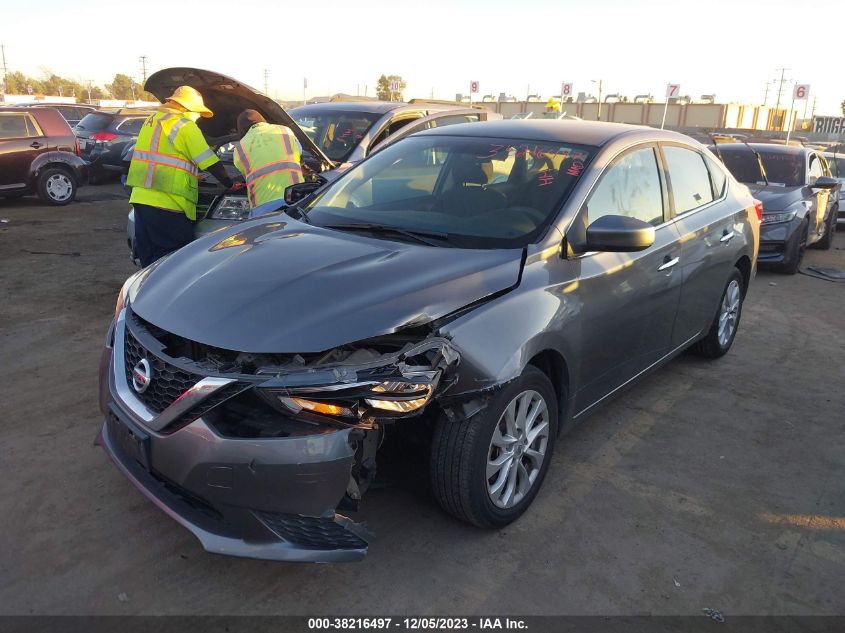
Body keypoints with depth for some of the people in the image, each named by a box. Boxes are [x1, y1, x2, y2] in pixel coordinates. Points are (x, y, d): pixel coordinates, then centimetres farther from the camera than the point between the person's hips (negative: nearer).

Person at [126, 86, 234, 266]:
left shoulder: (151, 121, 21)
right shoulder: (184, 126, -7)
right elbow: (211, 163, -6)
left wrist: (192, 175, 37)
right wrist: (231, 184, 7)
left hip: (140, 197, 9)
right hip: (165, 204, -9)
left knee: (148, 258, 15)